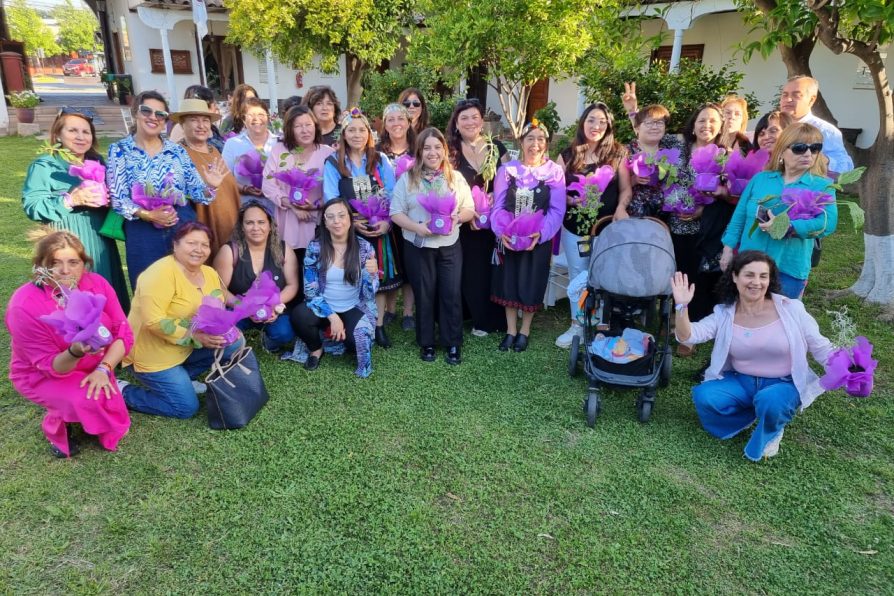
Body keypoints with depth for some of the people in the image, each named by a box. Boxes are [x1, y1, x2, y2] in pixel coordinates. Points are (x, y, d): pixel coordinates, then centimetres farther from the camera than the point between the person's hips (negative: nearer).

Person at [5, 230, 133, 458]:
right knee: (87, 401, -30)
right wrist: (75, 353, -46)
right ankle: (57, 427, 5)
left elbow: (123, 333, -11)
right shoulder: (24, 306, -26)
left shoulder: (97, 284, -15)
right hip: (43, 376, -3)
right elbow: (52, 366, -24)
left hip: (94, 370, 4)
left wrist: (103, 369, -26)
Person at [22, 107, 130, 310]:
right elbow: (31, 205, -10)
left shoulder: (98, 162, 13)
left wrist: (109, 200, -3)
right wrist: (70, 200, -22)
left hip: (99, 240, 5)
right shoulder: (44, 166, -3)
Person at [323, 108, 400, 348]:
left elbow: (391, 194, -1)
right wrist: (352, 222, -19)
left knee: (379, 276, 5)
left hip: (380, 228, 2)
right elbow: (331, 199, -7)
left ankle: (379, 326, 15)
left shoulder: (380, 160, 6)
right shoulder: (333, 163, 1)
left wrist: (387, 222, -15)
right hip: (348, 231, -1)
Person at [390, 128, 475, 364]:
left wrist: (458, 217, -16)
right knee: (424, 295, 8)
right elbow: (396, 212, -3)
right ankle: (426, 343, 22)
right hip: (418, 246, -1)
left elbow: (470, 209, 6)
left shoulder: (456, 177, 5)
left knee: (451, 294, 2)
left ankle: (453, 344, 15)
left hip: (449, 246, 1)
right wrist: (416, 226, -19)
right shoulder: (407, 178, 0)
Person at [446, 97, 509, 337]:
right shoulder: (450, 151, -1)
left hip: (494, 220, 2)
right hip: (465, 223, -1)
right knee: (471, 271, 5)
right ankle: (479, 320, 21)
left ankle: (495, 319, 20)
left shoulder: (497, 147, 5)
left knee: (494, 270, 6)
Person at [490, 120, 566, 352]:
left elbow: (556, 210, -8)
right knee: (508, 282, 9)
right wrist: (501, 231, -19)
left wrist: (540, 233, -22)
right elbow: (498, 206, -2)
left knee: (531, 284, 8)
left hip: (538, 239, -1)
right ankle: (510, 330, 24)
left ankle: (524, 330, 26)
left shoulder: (555, 171, -4)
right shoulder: (507, 169, 0)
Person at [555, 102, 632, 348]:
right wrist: (570, 200, -14)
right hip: (574, 226, 2)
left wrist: (621, 208, -17)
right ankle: (577, 326, 25)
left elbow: (626, 189, 1)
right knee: (577, 276, 11)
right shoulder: (568, 155, 4)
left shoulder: (617, 154, 0)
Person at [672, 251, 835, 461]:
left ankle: (771, 431, 2)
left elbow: (822, 349, -4)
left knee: (770, 402, -36)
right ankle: (760, 412, 2)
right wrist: (682, 306, -32)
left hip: (782, 384, -2)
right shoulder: (724, 314, -5)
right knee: (703, 397, -24)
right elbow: (687, 336, -15)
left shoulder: (790, 309, -10)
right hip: (740, 382, 2)